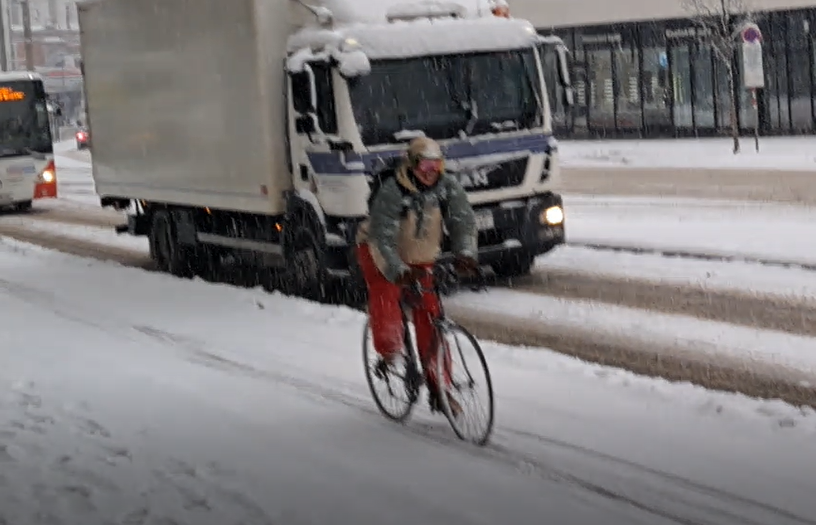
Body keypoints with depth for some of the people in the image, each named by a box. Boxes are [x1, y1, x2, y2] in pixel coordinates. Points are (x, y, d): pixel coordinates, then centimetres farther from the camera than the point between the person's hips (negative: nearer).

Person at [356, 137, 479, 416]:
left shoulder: (448, 187, -15)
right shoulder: (391, 191, -29)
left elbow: (463, 220, -20)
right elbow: (382, 237, -35)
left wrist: (465, 253, -41)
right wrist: (397, 271, -50)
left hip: (421, 258, 4)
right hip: (380, 252, -4)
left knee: (429, 319, -4)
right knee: (385, 293, -33)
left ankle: (439, 389, 3)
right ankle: (388, 350, -6)